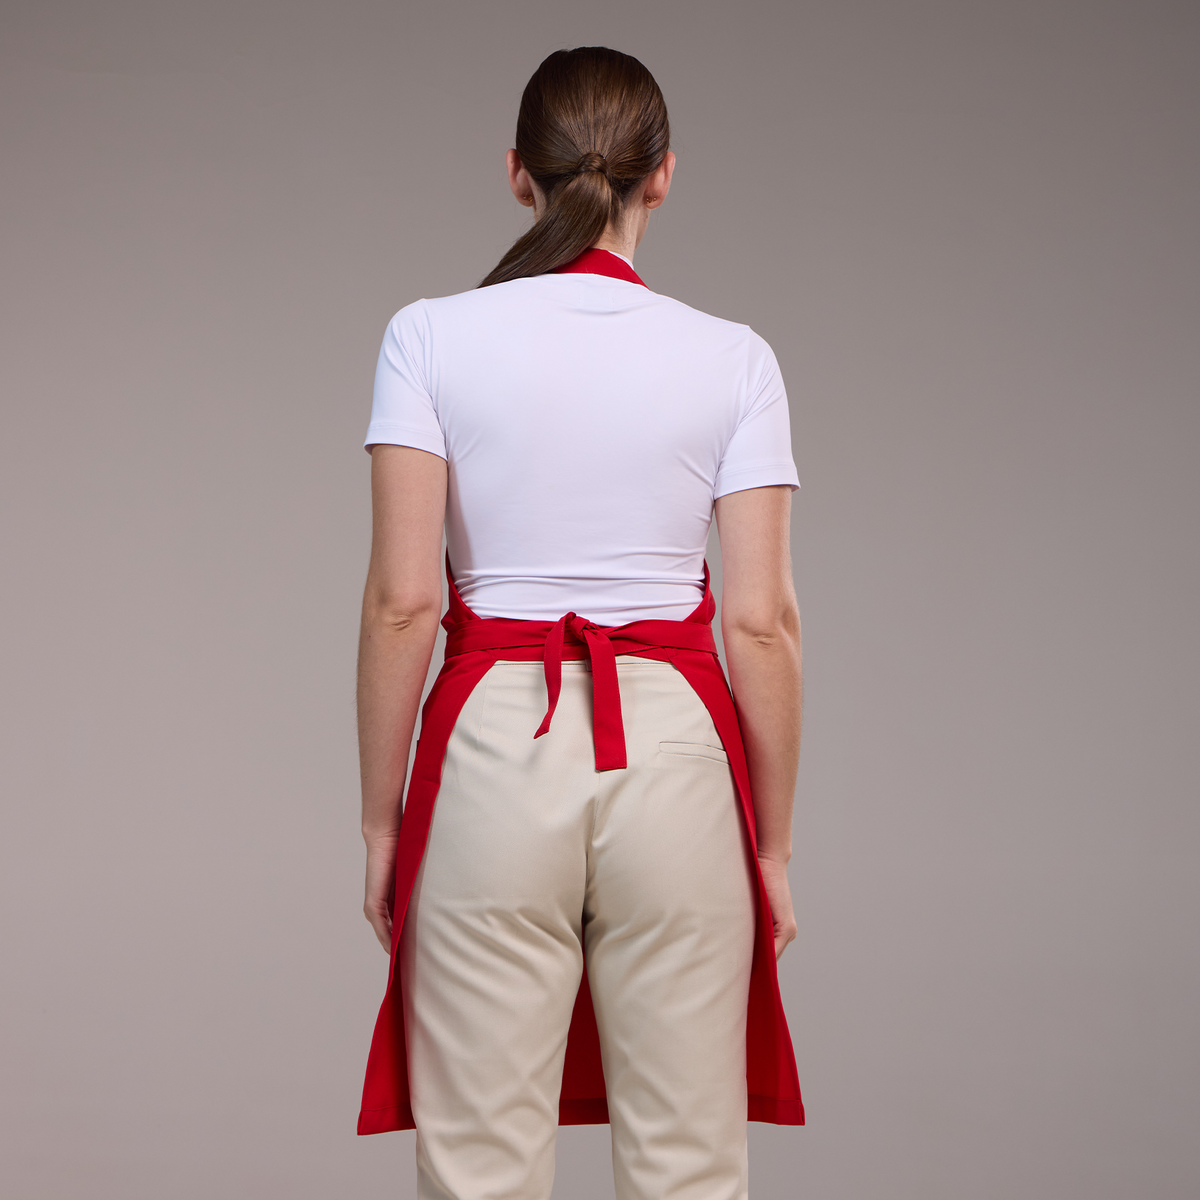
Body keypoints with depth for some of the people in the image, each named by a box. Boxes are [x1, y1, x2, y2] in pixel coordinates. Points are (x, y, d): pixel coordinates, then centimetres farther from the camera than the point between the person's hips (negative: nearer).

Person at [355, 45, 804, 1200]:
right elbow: (763, 621, -3)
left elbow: (402, 600, -8)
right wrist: (773, 843, 6)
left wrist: (380, 822, 1)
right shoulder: (732, 358, -2)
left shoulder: (432, 337, -4)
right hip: (674, 749, 1)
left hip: (494, 742, 0)